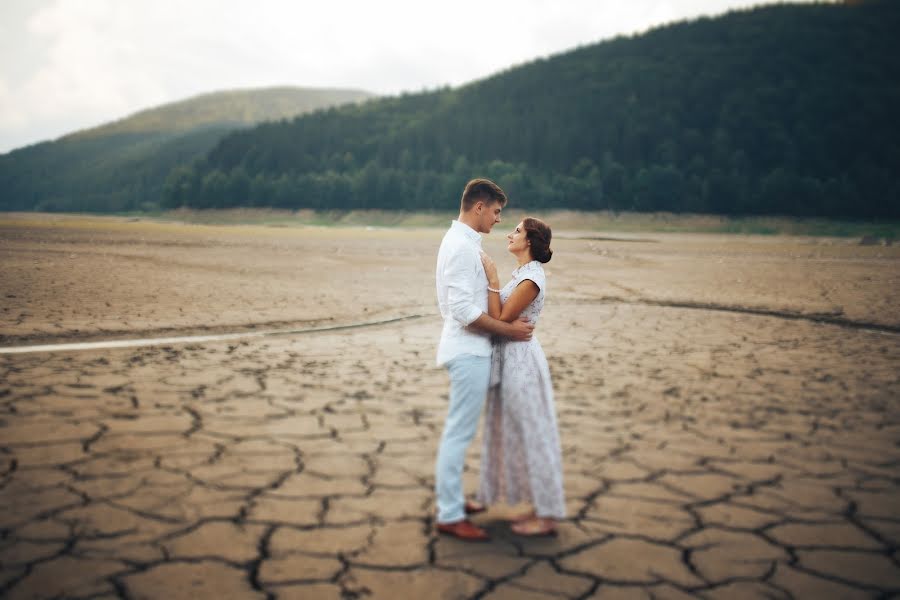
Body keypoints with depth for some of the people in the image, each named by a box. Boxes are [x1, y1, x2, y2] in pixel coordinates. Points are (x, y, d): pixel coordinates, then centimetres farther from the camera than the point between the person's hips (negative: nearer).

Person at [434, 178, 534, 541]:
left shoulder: (459, 241, 13)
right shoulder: (462, 247, -18)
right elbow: (464, 311, -23)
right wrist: (508, 329, -15)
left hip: (469, 349, 11)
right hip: (468, 352, -11)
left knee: (459, 430, 19)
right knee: (459, 433, -4)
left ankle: (450, 498, 30)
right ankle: (449, 516, 4)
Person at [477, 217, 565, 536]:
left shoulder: (532, 278, -19)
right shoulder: (522, 272, 11)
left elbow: (501, 319, -20)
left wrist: (492, 279, -19)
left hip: (521, 359, -10)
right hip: (511, 357, 10)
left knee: (530, 433, -2)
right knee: (520, 433, 15)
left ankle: (546, 518, 9)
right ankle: (540, 509, 25)